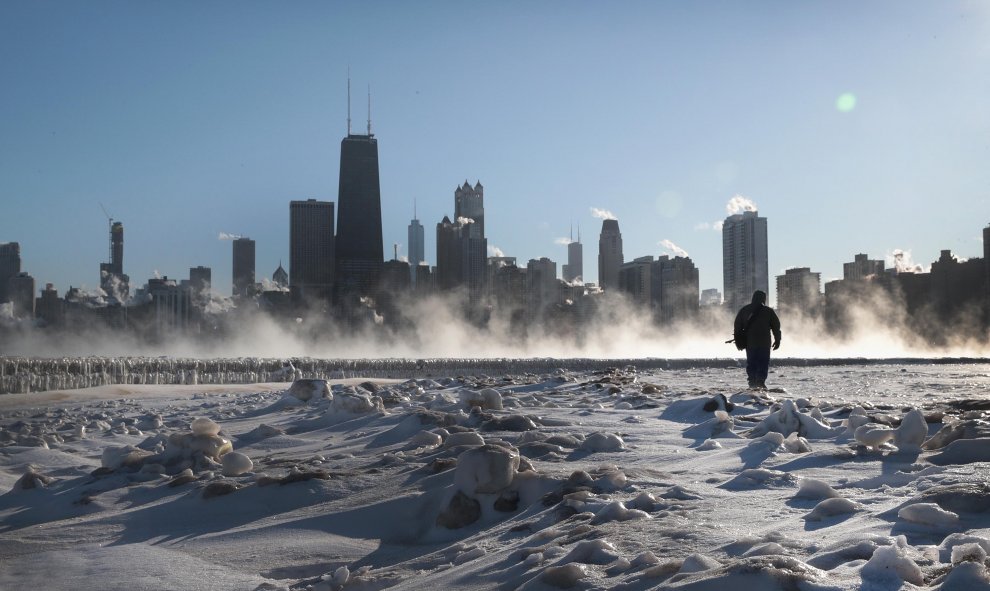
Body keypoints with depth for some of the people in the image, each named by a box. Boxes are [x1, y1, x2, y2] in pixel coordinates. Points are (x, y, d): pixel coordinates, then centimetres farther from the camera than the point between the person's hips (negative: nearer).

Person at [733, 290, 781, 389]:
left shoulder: (744, 310, 9)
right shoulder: (768, 311, 1)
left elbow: (737, 326, 10)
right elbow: (776, 326, 1)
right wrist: (777, 340, 7)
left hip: (749, 343, 3)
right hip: (764, 343, -3)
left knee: (751, 363, 9)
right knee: (764, 362, 1)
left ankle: (752, 382, 3)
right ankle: (761, 381, -12)